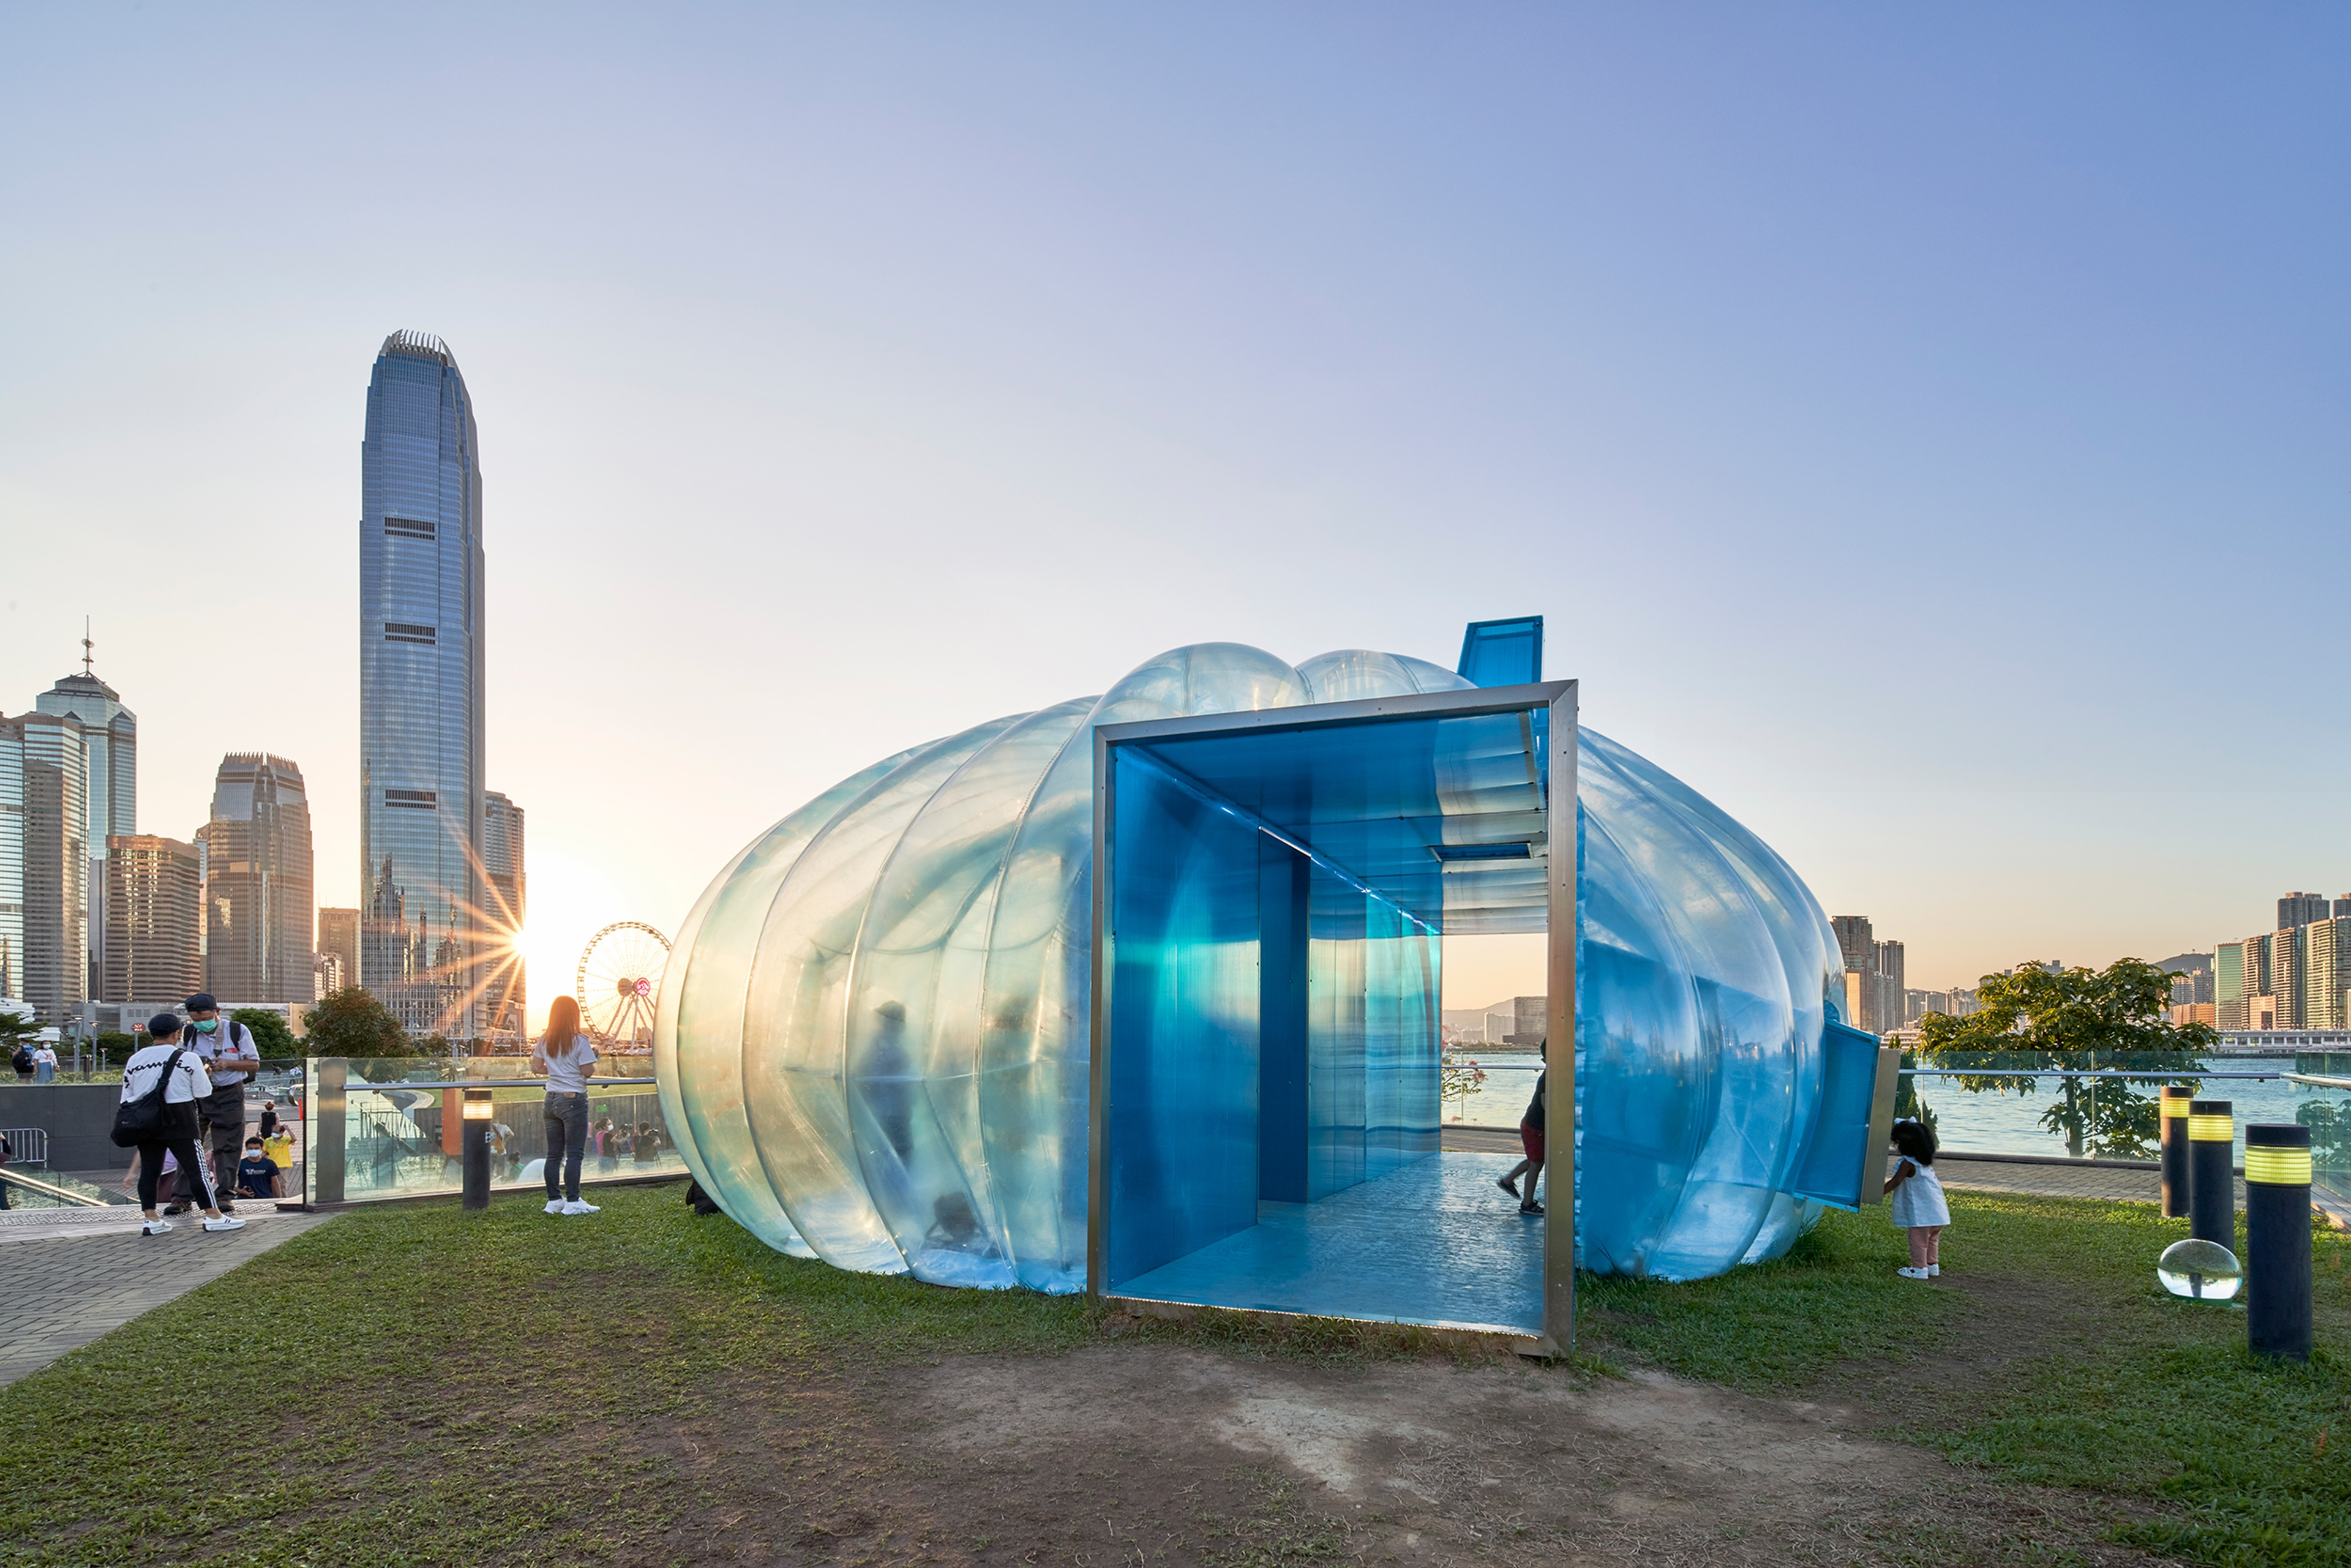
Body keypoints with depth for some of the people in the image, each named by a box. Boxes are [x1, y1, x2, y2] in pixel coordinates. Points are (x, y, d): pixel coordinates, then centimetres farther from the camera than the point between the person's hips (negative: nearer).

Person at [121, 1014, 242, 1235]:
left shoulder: (134, 1060, 8)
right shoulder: (188, 1058, -3)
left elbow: (127, 1099, 10)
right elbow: (203, 1094, 1)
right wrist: (206, 1074, 19)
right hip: (179, 1119, -4)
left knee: (149, 1169, 9)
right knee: (195, 1168, -1)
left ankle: (152, 1220, 10)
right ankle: (213, 1217, 0)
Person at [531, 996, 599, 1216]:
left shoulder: (544, 1041, 6)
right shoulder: (580, 1041, -11)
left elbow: (536, 1068, 11)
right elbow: (588, 1072, -13)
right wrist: (593, 1054, 5)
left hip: (552, 1098, 6)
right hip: (573, 1099, -6)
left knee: (554, 1153, 10)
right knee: (574, 1153, -3)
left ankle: (554, 1200, 14)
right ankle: (572, 1202, -3)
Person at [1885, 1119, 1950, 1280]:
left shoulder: (1908, 1163, -16)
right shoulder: (1926, 1162, 9)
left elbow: (1895, 1182, -20)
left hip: (1920, 1212, -9)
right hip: (1937, 1210, 9)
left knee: (1918, 1240, 0)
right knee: (1932, 1240, 20)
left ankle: (1919, 1269, 4)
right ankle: (1932, 1265, 28)